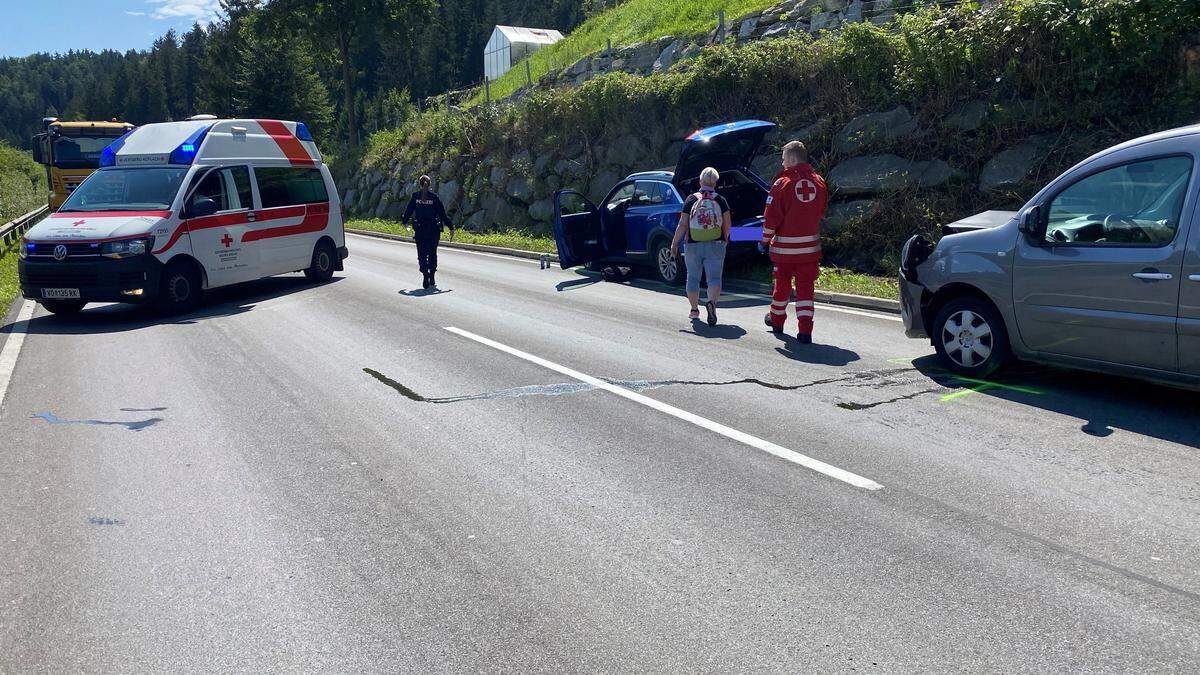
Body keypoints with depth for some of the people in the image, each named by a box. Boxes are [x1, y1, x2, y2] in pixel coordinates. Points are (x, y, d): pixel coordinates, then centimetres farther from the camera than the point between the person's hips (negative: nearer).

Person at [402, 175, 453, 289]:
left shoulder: (415, 196, -1)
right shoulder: (434, 196, -3)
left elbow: (409, 210, 5)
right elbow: (442, 213, -4)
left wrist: (404, 221, 24)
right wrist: (451, 227, 2)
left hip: (419, 229, 0)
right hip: (433, 229, 0)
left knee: (422, 254, 4)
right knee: (432, 253, 12)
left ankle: (426, 276, -13)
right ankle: (432, 278, 11)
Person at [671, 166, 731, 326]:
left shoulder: (691, 199, -2)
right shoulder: (720, 200, -1)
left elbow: (682, 225, -4)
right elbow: (727, 224, 0)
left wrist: (674, 243, 4)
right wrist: (725, 239, 18)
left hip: (693, 246, 0)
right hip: (715, 245, 0)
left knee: (693, 277, 13)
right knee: (714, 277, 0)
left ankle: (694, 310, 18)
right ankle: (712, 302, -27)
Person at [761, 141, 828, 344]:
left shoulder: (783, 183, -12)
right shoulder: (819, 182, 2)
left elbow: (772, 216, -11)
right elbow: (821, 211, 14)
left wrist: (765, 240, 0)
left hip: (785, 246, -3)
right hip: (811, 246, 3)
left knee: (782, 283, 15)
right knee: (805, 287, 5)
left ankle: (776, 319, 35)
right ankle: (805, 330, -3)